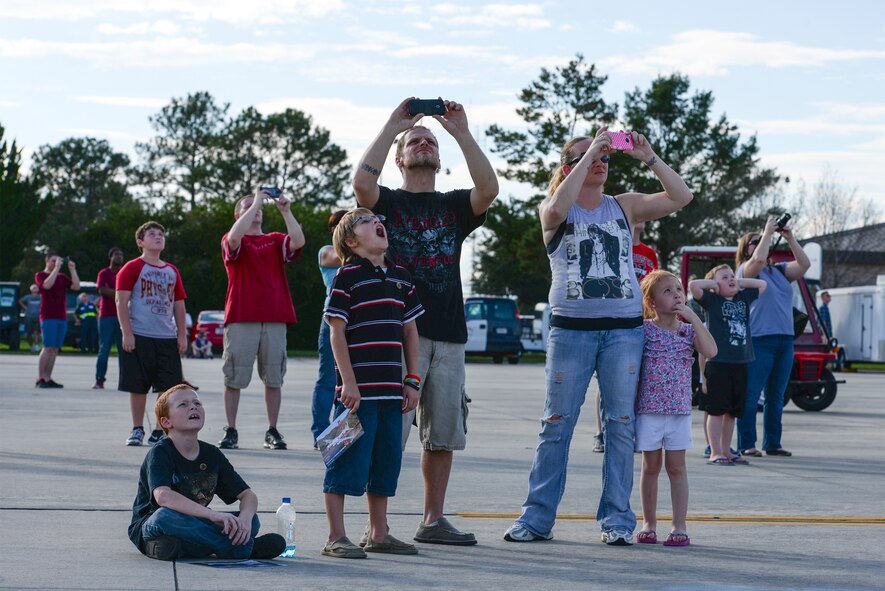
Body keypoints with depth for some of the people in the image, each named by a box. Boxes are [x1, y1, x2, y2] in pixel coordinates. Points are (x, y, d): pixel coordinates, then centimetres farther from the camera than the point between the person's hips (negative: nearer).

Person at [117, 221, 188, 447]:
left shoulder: (172, 271, 15)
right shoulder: (133, 268, -1)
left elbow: (179, 304, 17)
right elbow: (121, 301, -6)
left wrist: (182, 335, 10)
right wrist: (127, 333, -13)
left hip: (167, 338, 5)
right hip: (139, 337, -4)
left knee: (168, 387, 1)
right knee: (138, 386, 1)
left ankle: (159, 432, 10)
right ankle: (137, 430, 12)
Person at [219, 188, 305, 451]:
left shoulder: (275, 241, 15)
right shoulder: (231, 242, 8)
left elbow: (298, 241, -4)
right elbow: (235, 236, -17)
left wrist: (285, 211, -11)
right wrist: (257, 201, -14)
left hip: (275, 320, 2)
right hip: (240, 319, -2)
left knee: (274, 378, 3)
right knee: (234, 378, -1)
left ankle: (272, 432, 9)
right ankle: (230, 431, 5)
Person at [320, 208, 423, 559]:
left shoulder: (400, 277, 13)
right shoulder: (348, 276, -6)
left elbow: (409, 331, 17)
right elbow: (336, 331, -9)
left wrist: (412, 380, 11)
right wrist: (348, 381, -14)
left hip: (392, 389, 7)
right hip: (358, 388, -7)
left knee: (386, 462, 13)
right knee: (348, 462, -4)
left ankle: (378, 535, 23)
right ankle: (336, 539, 3)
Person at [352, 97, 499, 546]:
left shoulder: (454, 206, 15)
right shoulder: (386, 202, 7)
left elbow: (488, 189, -6)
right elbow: (362, 181, -16)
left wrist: (462, 133, -7)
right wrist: (392, 126, -9)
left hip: (448, 336, 4)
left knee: (443, 434, 8)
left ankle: (433, 520, 17)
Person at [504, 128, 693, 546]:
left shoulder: (624, 206, 12)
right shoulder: (555, 211, 5)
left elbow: (681, 197, 4)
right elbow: (557, 208, -20)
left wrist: (648, 158, -5)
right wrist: (588, 153, -16)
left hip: (624, 329, 2)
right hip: (571, 328, -2)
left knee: (620, 424, 1)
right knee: (557, 424, 0)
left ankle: (617, 519, 6)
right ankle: (537, 517, 5)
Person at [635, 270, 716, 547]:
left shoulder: (688, 329, 5)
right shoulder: (644, 329, -3)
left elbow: (710, 351, -11)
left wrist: (694, 318, -12)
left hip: (679, 409, 1)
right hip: (648, 408, -1)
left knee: (676, 466, 2)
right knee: (651, 465, 7)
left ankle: (679, 526, 5)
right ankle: (649, 523, 17)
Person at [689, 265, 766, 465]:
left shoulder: (744, 298, 15)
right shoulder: (712, 300, -1)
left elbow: (762, 284, 25)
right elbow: (693, 285, -15)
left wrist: (740, 282, 14)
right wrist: (714, 284, -2)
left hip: (740, 363, 6)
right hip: (718, 363, -6)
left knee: (732, 411, 12)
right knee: (716, 410, -2)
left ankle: (726, 451, 20)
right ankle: (715, 453, 0)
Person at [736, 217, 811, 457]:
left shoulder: (778, 271, 19)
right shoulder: (746, 270, 1)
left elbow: (804, 264, 9)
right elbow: (759, 260, -20)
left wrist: (790, 238, 4)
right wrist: (768, 232, -11)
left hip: (785, 341, 7)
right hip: (759, 340, -7)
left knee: (776, 397, 10)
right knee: (750, 396, -5)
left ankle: (772, 444, 15)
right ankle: (747, 445, -3)